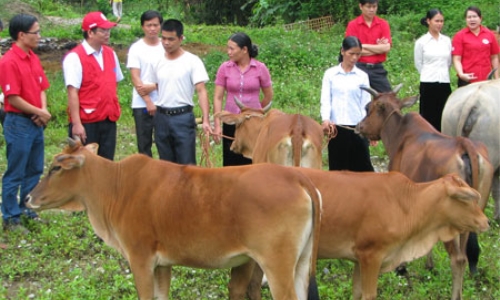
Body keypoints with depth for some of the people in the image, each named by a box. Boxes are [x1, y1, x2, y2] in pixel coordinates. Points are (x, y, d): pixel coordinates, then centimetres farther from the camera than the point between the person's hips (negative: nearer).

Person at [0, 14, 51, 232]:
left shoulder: (33, 59, 9)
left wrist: (44, 110, -5)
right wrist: (39, 113, -11)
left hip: (36, 123, 8)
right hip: (19, 124, -8)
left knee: (34, 171, 16)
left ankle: (26, 210, 29)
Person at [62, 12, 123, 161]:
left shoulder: (110, 54, 9)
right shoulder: (75, 57, -11)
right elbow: (72, 93, -16)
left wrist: (114, 110, 11)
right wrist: (76, 123, -20)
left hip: (109, 120, 6)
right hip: (86, 121, -6)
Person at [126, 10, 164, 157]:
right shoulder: (136, 48, -1)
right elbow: (135, 78, -5)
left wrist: (153, 86, -14)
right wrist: (148, 102, -11)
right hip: (142, 104, -1)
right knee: (144, 143, 4)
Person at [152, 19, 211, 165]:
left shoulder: (192, 61, -6)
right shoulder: (159, 62, 8)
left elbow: (201, 91, -11)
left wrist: (205, 120, -20)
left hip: (183, 116, -5)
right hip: (161, 117, 5)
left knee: (187, 164, -3)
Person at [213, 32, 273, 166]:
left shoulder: (260, 68, -4)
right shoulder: (224, 68, 0)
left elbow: (268, 96, 8)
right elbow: (218, 97, 0)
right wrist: (217, 125, -6)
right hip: (231, 123, 1)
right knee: (231, 164, 4)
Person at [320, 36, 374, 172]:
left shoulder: (362, 76, 6)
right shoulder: (330, 74, 5)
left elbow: (366, 103, 5)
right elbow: (325, 99, -1)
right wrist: (325, 119, -18)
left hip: (358, 128, 0)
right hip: (336, 128, 0)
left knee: (362, 166, 1)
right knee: (337, 167, 5)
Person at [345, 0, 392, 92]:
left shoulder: (383, 24, 4)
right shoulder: (353, 25, -3)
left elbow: (386, 47, -7)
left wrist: (363, 46, -10)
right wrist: (377, 48, -5)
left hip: (378, 69, 2)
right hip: (359, 68, -2)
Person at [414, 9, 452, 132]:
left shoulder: (447, 41, 8)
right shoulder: (421, 42, -1)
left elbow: (449, 62, 17)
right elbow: (418, 64, 7)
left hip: (445, 83, 3)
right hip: (428, 84, -3)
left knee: (443, 118, 3)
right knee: (428, 117, 0)